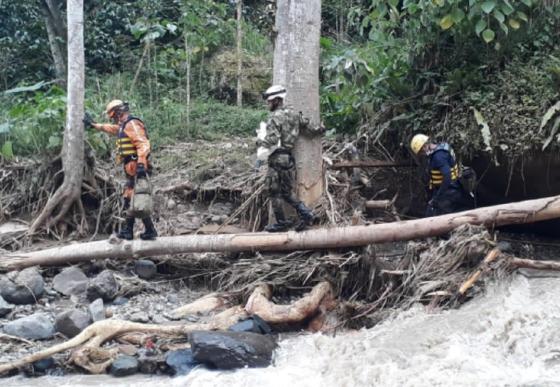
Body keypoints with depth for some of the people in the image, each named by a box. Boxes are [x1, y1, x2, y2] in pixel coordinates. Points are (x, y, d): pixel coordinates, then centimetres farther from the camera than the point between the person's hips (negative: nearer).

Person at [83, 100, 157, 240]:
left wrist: (141, 164, -33)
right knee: (129, 199, 13)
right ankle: (127, 231, 18)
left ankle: (150, 231, -11)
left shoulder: (132, 124, -11)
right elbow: (110, 128, 42)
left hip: (136, 168, -11)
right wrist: (94, 124, 53)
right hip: (132, 170, 11)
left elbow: (143, 144, -24)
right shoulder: (124, 126, 21)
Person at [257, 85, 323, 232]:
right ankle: (305, 213, 1)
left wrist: (260, 142, -5)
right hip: (290, 158, 8)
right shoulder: (295, 114, 9)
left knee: (275, 192, 4)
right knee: (287, 191, 16)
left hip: (277, 159, -8)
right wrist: (319, 130, 31)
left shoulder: (275, 117, -13)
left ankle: (281, 222, 9)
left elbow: (272, 139, -23)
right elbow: (310, 129, 10)